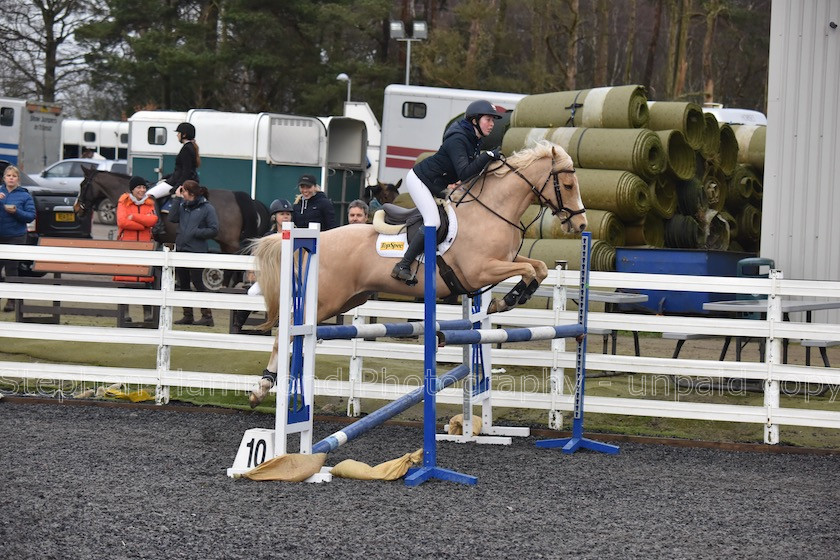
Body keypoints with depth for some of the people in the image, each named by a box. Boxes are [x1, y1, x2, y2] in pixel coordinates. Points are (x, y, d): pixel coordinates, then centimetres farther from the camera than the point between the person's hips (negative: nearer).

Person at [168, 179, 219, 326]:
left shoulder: (207, 208, -4)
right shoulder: (183, 205, 11)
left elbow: (214, 230, -7)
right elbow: (173, 218, -2)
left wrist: (196, 233, -15)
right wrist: (177, 199, -3)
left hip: (196, 251, -6)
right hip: (181, 249, 6)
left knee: (197, 282, -6)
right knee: (183, 284, 10)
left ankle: (207, 316, -1)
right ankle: (187, 315, 17)